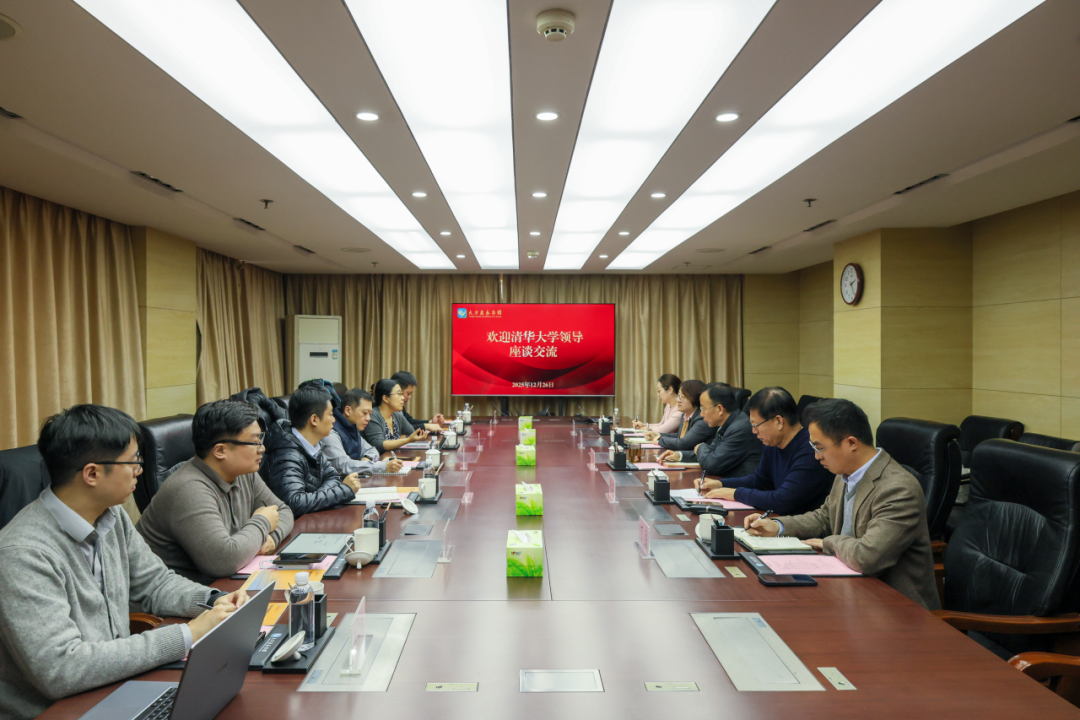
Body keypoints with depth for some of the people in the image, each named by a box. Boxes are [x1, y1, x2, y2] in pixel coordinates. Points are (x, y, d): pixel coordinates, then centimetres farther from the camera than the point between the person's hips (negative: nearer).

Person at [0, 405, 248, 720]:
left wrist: (213, 600, -5)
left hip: (118, 693, 7)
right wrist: (187, 636, -26)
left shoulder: (113, 518, 2)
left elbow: (154, 582, 14)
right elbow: (60, 670, -28)